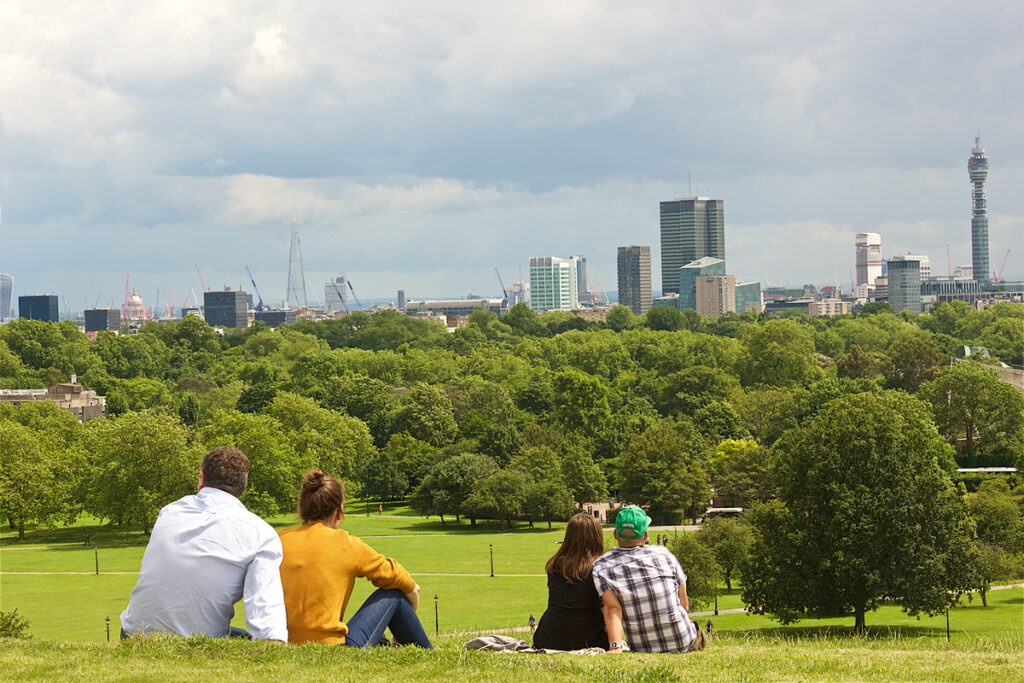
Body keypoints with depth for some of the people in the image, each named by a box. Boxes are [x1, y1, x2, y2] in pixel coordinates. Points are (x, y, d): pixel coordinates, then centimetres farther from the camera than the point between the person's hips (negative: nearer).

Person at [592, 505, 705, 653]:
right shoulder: (664, 554, -3)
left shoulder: (602, 567, -8)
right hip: (683, 644, 0)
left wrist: (615, 647, -30)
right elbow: (683, 604, 4)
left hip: (641, 649, 0)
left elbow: (612, 608, -21)